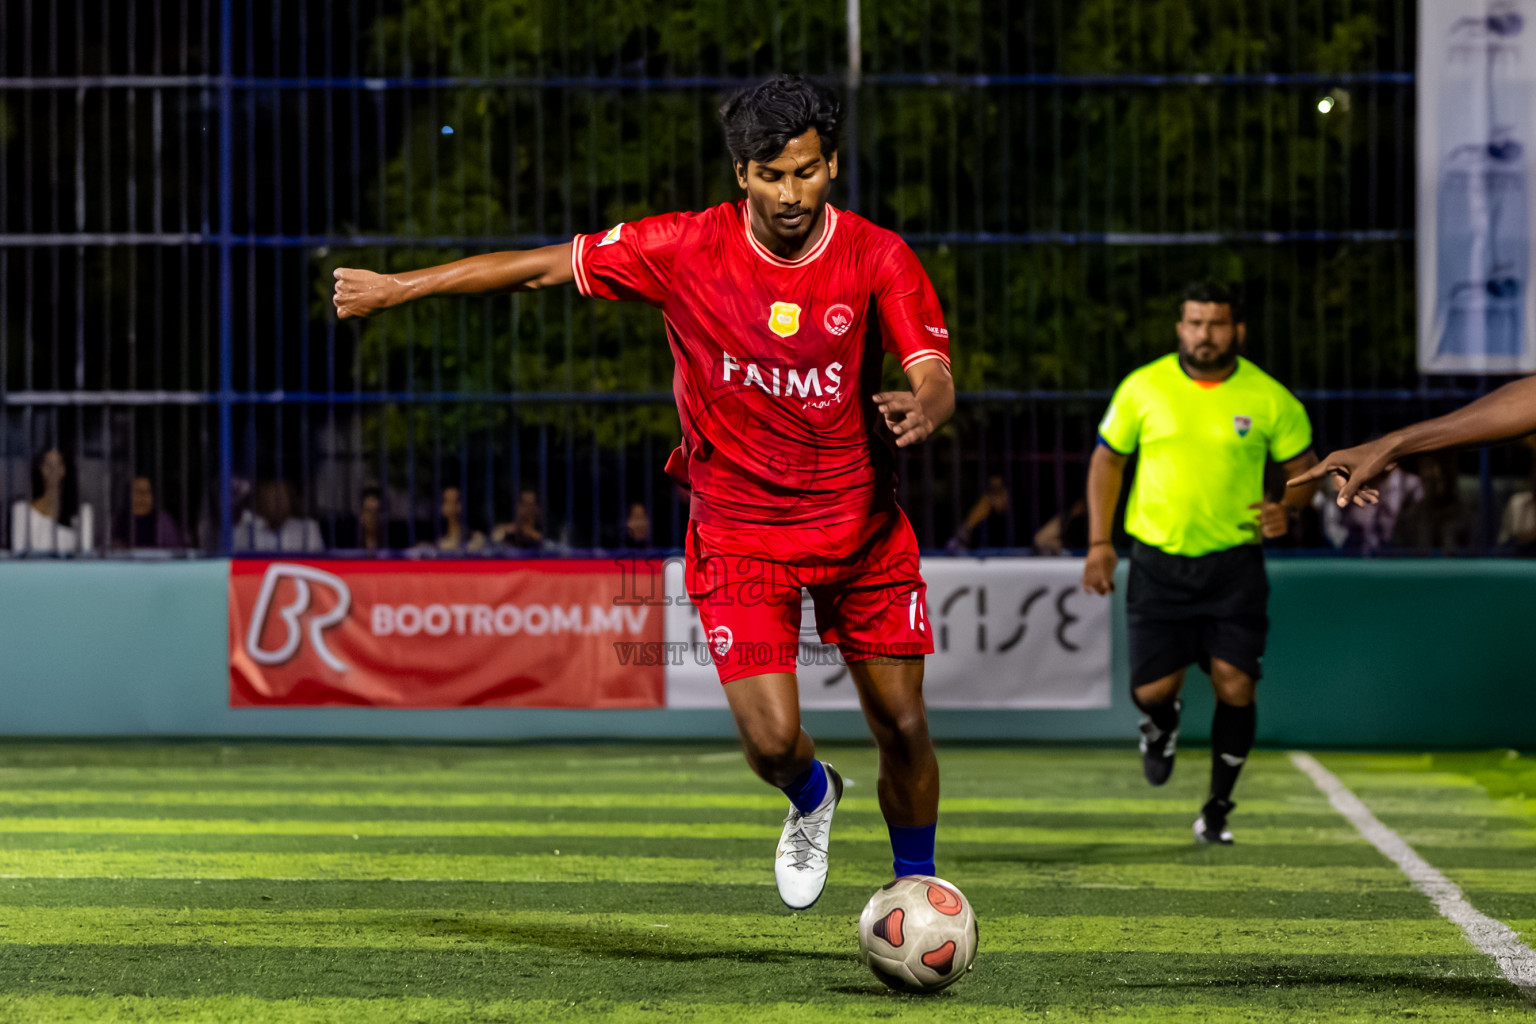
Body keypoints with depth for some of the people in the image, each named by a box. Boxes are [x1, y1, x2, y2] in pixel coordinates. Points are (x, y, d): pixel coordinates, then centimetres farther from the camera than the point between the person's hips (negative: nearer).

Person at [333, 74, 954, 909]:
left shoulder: (877, 258, -11)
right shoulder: (685, 248, -12)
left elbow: (934, 375, -21)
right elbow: (545, 267, -3)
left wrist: (923, 409, -47)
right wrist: (397, 287, -1)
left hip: (861, 521, 1)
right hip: (739, 532, -1)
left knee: (903, 729, 3)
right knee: (772, 738, -13)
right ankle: (811, 798, 25)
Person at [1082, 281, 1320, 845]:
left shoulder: (1268, 398, -3)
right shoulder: (1143, 388, -1)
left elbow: (1304, 467, 8)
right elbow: (1107, 459, 10)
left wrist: (1286, 507, -14)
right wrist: (1099, 541, 3)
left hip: (1234, 562, 0)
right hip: (1158, 560, 0)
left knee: (1235, 685, -10)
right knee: (1152, 690, -6)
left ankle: (1217, 808, 9)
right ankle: (1162, 723, 34)